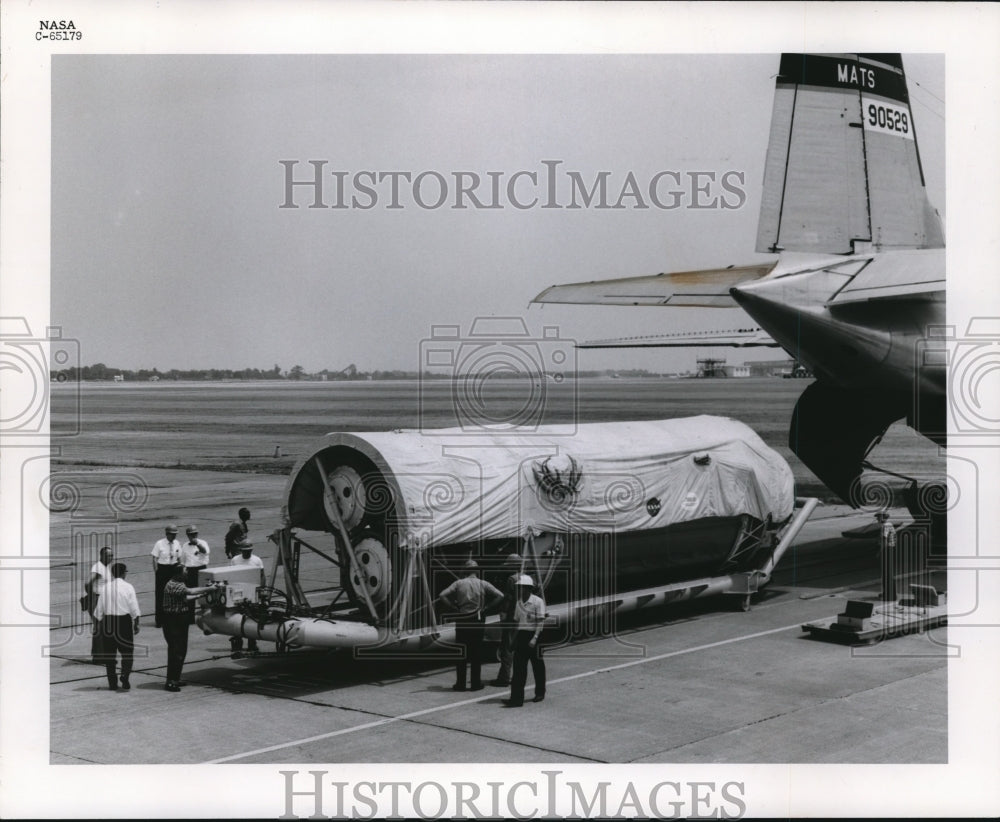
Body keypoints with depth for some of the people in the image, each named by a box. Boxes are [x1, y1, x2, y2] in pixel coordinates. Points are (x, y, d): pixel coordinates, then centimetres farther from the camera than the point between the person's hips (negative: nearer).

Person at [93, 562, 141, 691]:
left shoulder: (105, 587, 1)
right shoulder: (128, 587, -5)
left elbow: (99, 609, 5)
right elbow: (134, 609, -7)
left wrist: (99, 622, 14)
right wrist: (136, 624, 0)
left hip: (108, 622, 2)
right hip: (124, 621, -2)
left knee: (109, 653, 10)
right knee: (127, 652, 7)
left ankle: (112, 683, 12)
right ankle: (124, 675, -15)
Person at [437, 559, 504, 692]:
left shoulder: (459, 583, 0)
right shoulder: (483, 584, -1)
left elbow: (442, 595, -9)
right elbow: (500, 596, -8)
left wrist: (454, 607, -3)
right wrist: (486, 607, -3)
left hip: (462, 621, 0)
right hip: (477, 621, 0)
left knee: (461, 652, 7)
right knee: (476, 653, 7)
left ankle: (460, 683, 8)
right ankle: (476, 683, 9)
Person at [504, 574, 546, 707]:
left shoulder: (537, 601, -8)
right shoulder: (519, 603, 11)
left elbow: (540, 622, -12)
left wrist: (535, 638, -20)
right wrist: (514, 639, 11)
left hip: (533, 635, -5)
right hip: (521, 635, 5)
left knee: (537, 666, 7)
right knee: (518, 666, -3)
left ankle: (540, 693, 26)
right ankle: (516, 698, -7)